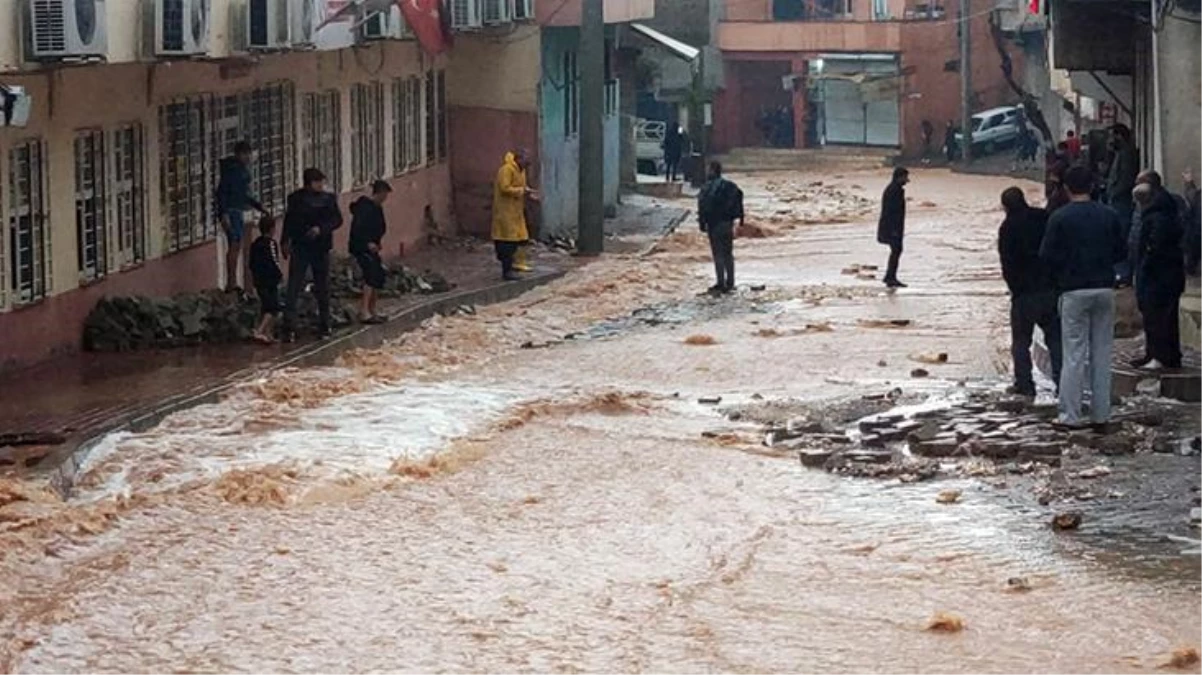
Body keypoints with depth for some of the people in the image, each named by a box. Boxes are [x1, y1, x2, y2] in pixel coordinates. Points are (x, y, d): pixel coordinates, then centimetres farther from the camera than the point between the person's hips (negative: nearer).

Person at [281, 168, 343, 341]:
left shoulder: (328, 199, 2)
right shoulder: (295, 199, 2)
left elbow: (337, 219, -5)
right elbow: (289, 222, 10)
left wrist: (321, 228, -20)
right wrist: (285, 242, 3)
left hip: (321, 248, 1)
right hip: (300, 248, -1)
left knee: (322, 288, 10)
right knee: (293, 289, -8)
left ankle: (324, 326, 22)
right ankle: (289, 328, -10)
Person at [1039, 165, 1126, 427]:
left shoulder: (1060, 218, -8)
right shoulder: (1109, 216, 3)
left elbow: (1047, 255, -9)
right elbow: (1121, 252, 8)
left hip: (1074, 290, -3)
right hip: (1105, 288, 3)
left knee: (1074, 355, -1)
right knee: (1102, 354, 9)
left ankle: (1070, 414, -3)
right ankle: (1101, 413, 10)